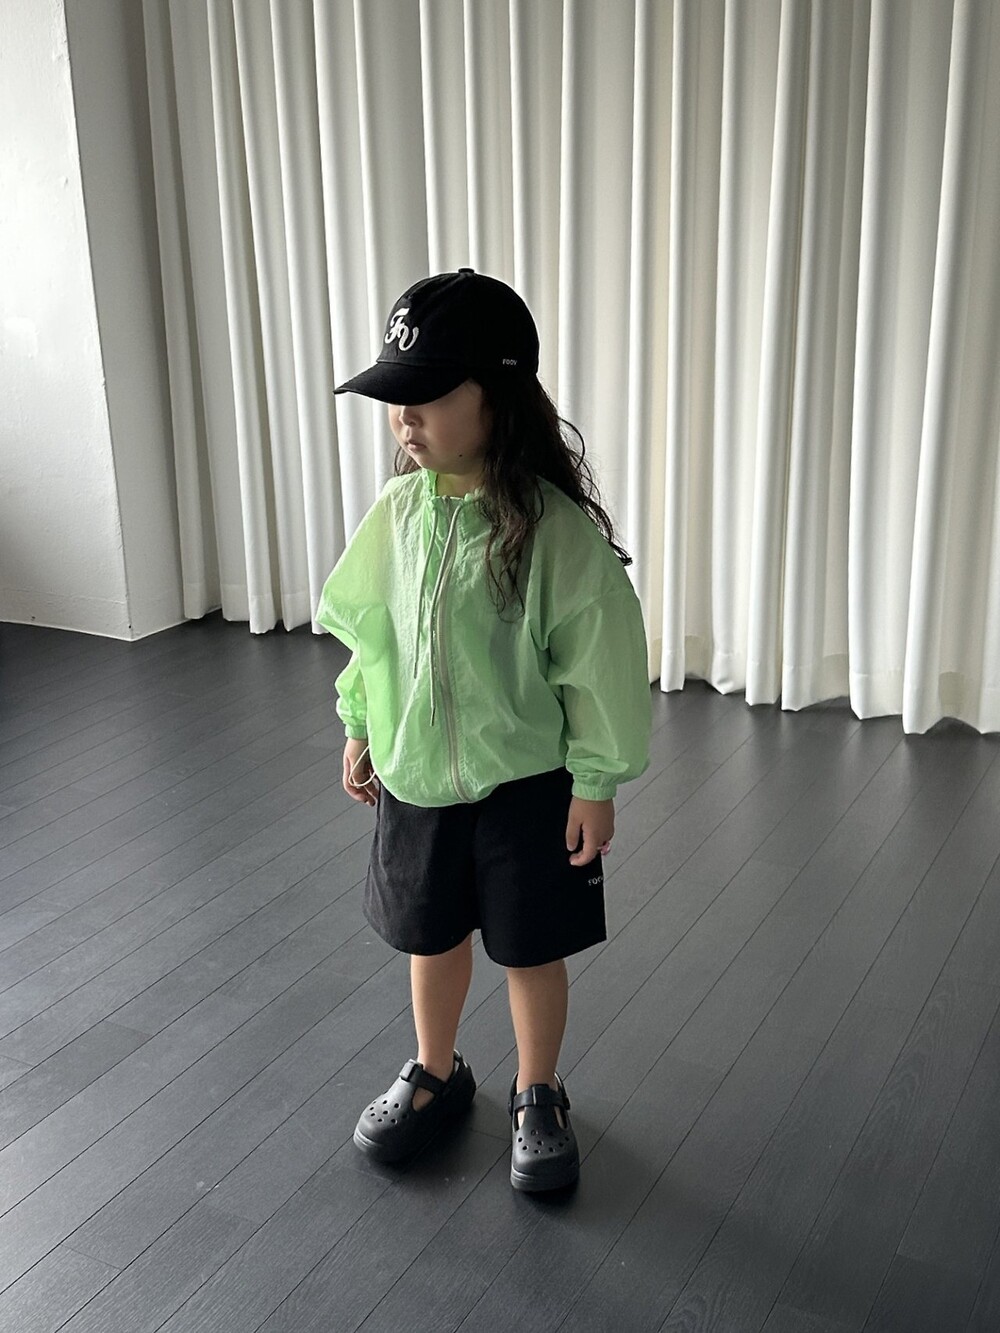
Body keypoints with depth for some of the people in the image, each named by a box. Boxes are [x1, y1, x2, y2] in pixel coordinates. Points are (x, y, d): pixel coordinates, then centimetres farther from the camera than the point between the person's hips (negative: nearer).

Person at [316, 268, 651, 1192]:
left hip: (527, 784, -4)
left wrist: (596, 783, -12)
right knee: (430, 938, 21)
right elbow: (366, 629, 8)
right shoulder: (399, 510, -5)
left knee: (532, 952, 13)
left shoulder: (554, 527, -21)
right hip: (415, 776, 5)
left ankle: (538, 1098, 37)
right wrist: (360, 730, 12)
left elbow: (601, 664, -15)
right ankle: (436, 1075, 45)